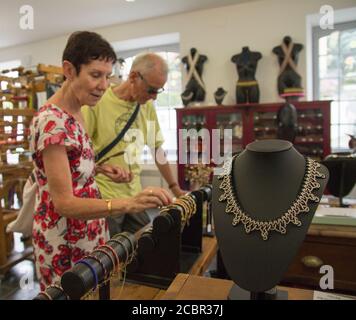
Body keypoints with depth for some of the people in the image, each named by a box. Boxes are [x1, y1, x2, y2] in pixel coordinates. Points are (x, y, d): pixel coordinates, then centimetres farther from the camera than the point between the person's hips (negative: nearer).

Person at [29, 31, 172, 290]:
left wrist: (100, 169, -3)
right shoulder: (52, 122, -25)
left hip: (86, 230, 9)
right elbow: (64, 202, -28)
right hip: (66, 238, -8)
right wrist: (129, 204, -41)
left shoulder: (74, 114, 3)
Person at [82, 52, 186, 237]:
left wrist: (175, 188, 14)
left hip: (134, 196, 6)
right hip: (104, 199, -5)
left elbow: (157, 149, 12)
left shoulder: (147, 106, 5)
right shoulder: (97, 102, -14)